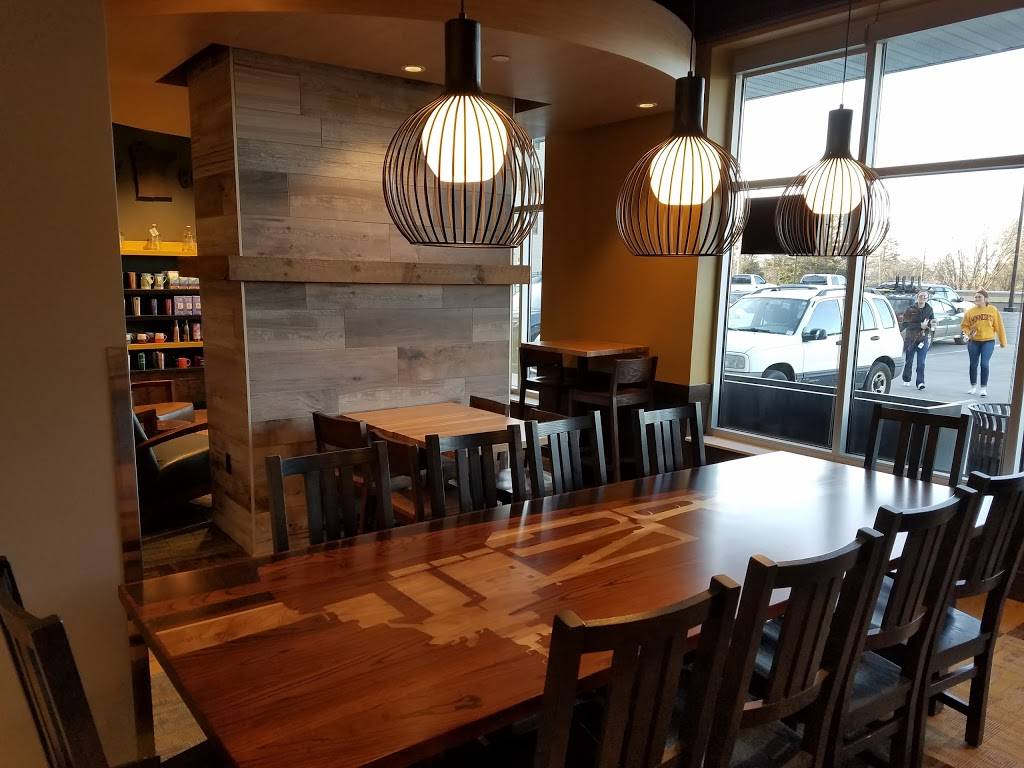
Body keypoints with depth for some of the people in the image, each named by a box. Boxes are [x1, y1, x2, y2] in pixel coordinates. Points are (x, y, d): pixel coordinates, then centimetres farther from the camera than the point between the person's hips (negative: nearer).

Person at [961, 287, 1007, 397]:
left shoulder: (993, 310, -2)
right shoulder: (970, 311, -1)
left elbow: (999, 326, 1)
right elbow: (964, 326, 5)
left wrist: (1002, 341, 2)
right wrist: (968, 333, -16)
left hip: (988, 342, -2)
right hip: (973, 342, 2)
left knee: (984, 364, -9)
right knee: (973, 365, 9)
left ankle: (984, 388, 0)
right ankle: (973, 386, 25)